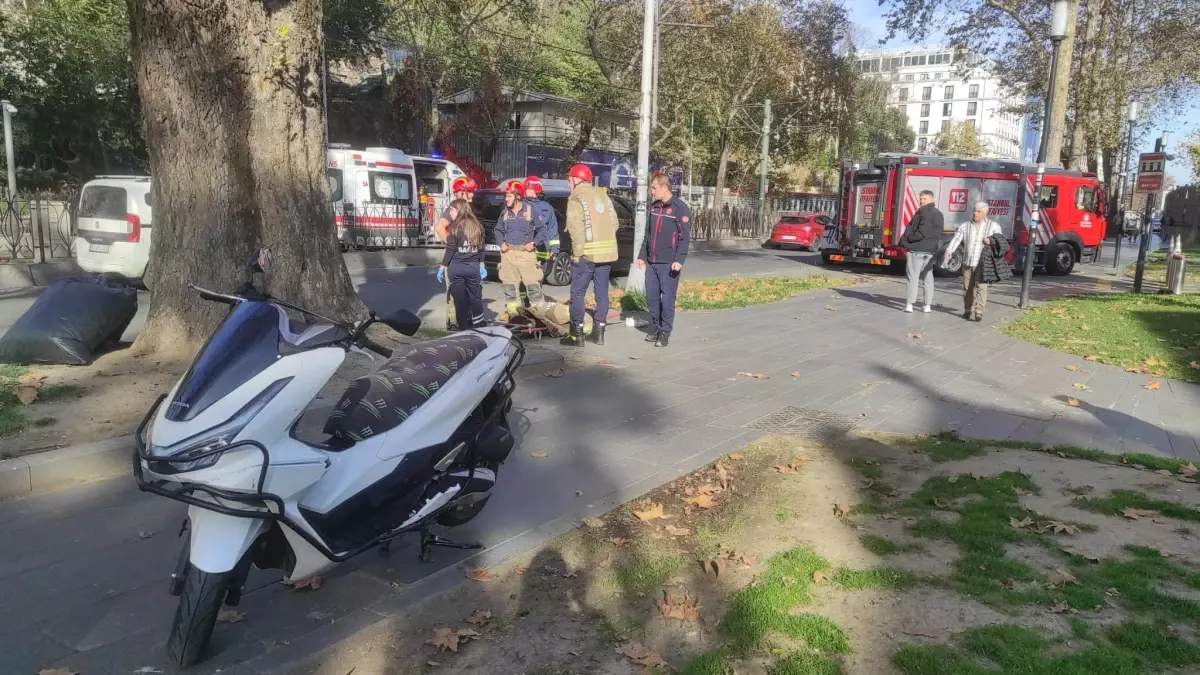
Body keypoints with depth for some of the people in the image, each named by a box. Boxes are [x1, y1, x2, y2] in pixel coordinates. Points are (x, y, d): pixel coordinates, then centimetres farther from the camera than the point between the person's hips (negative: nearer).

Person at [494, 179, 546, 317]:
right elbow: (498, 230, 22)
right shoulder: (504, 213, 10)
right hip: (508, 253, 4)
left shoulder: (531, 210, -2)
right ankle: (512, 311, 15)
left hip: (526, 253, -4)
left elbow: (542, 229, 2)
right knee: (509, 284, 7)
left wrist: (534, 243, -9)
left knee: (533, 283, -6)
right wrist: (501, 243, 5)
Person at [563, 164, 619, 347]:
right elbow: (614, 223, 11)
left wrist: (577, 253, -11)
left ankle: (577, 334, 2)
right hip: (607, 252, 6)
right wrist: (605, 242, 12)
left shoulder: (576, 199, -7)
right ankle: (599, 331, 14)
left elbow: (577, 230, -15)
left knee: (578, 293, 2)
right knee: (602, 292, 10)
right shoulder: (602, 195, 14)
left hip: (587, 253, -6)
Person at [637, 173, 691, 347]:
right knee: (651, 296, 9)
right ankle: (655, 328, 21)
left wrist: (679, 260, -20)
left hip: (668, 264, -7)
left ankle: (665, 332, 6)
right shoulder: (654, 207, 13)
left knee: (667, 298, -2)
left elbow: (685, 237, -13)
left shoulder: (680, 208, -9)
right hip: (651, 262, 7)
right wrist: (642, 255, 17)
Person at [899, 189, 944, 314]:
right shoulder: (939, 214, 16)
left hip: (917, 248, -8)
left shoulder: (922, 211, -12)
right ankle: (928, 305, 11)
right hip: (932, 249, 8)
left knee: (914, 275, -4)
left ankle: (910, 303, -5)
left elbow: (922, 231, -20)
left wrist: (905, 241, -12)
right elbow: (939, 233, 16)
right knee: (928, 276, 11)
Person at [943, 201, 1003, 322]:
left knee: (981, 287, -9)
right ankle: (968, 311, 20)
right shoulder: (965, 226, 11)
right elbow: (956, 239, 0)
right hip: (967, 263, 3)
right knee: (967, 288, 8)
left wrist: (991, 240, -22)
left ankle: (978, 313, -9)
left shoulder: (992, 226, 6)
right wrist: (949, 252, -17)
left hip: (982, 263, -3)